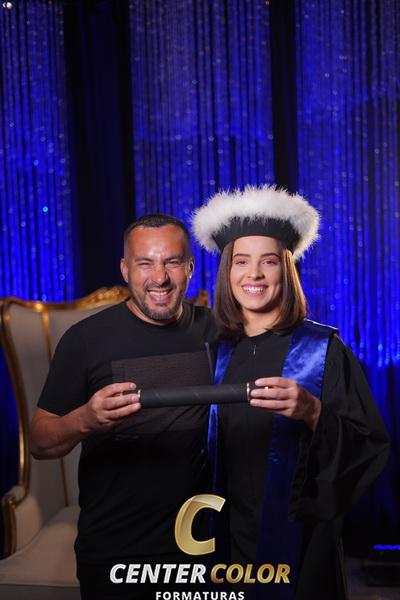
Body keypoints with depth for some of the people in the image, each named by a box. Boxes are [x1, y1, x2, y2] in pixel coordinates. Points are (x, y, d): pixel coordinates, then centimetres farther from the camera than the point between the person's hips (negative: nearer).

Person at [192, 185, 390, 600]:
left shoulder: (322, 348, -10)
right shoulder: (215, 351, 1)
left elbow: (371, 448, -14)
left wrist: (313, 413, -30)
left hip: (297, 535, -3)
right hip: (229, 534, 3)